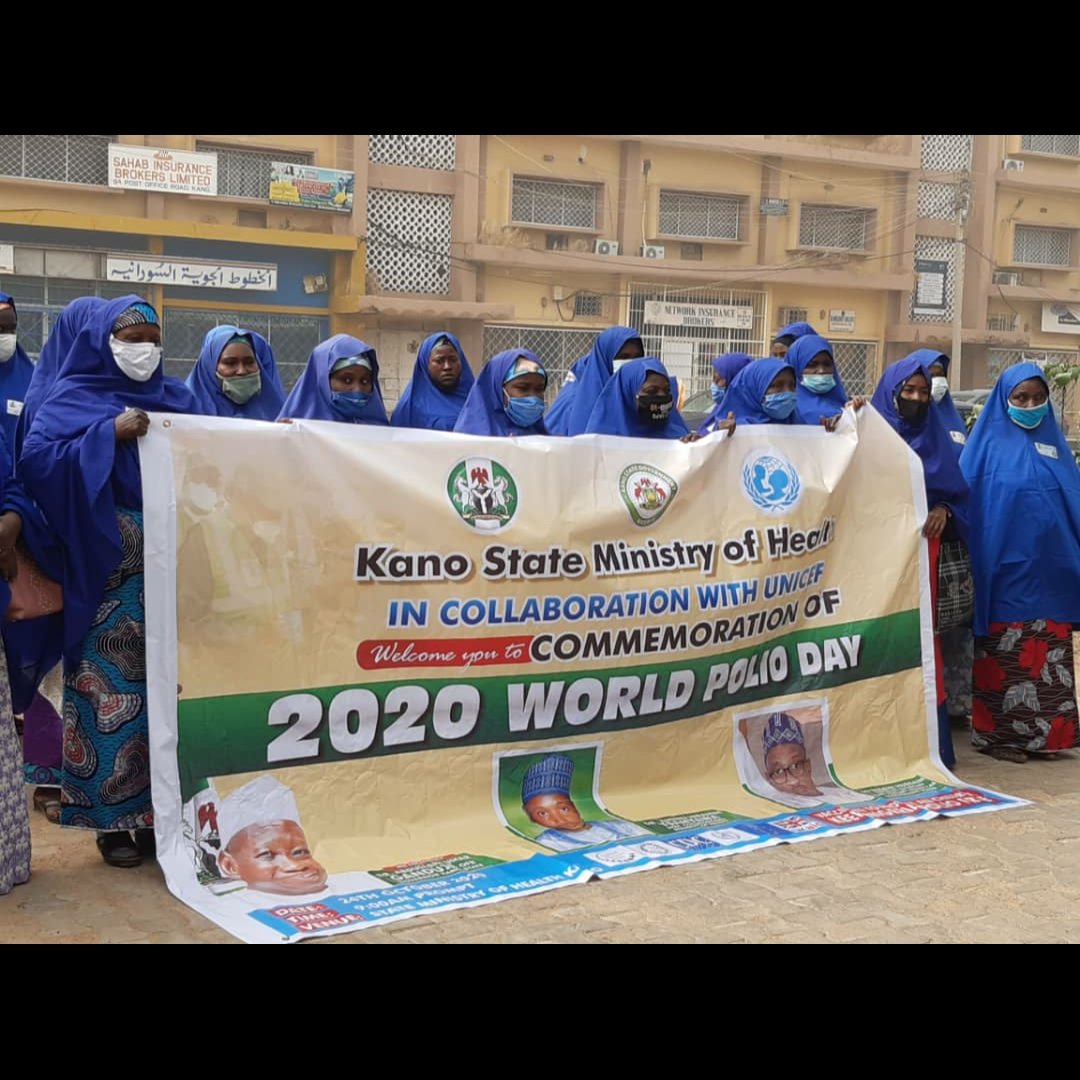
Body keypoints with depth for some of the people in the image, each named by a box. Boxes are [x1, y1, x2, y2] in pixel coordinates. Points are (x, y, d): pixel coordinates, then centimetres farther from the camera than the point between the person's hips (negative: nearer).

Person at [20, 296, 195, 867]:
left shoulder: (177, 399, 17)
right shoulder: (73, 399, 4)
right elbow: (35, 460, -11)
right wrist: (110, 435, -17)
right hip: (108, 572, -4)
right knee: (112, 690, -3)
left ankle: (166, 808, 16)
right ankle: (114, 817, 7)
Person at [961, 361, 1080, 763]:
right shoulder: (987, 441, 1)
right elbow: (965, 496, -4)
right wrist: (973, 559, -13)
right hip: (1003, 568, -4)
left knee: (1048, 657, 7)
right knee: (1004, 657, 1)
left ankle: (1044, 732, 16)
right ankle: (998, 734, 8)